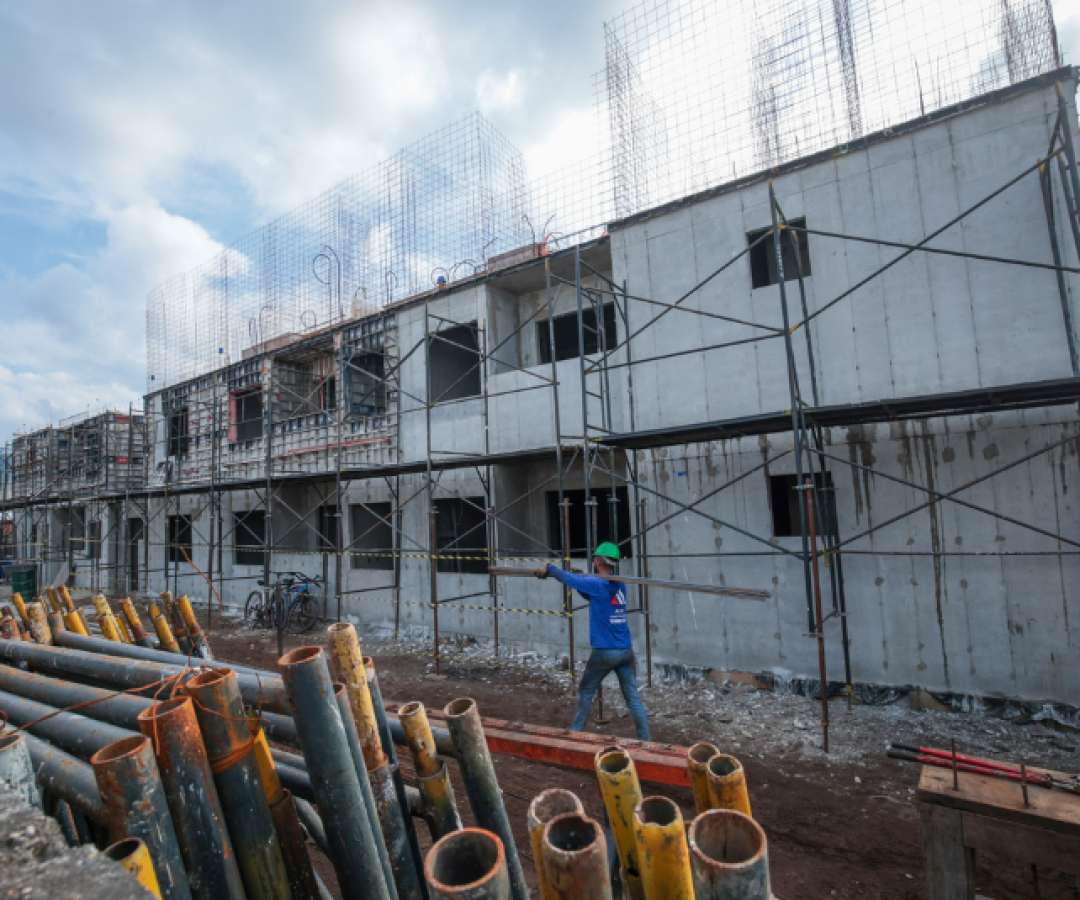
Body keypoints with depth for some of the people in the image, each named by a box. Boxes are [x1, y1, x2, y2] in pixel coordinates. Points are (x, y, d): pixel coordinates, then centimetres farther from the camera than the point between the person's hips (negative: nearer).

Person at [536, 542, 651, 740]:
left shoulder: (596, 584, -12)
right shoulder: (620, 585, 6)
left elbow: (568, 578, 0)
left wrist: (548, 569, 13)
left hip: (605, 652, -5)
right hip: (626, 651, 5)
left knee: (586, 693, 15)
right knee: (633, 697, 8)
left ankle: (576, 732, 25)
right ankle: (645, 740, 8)